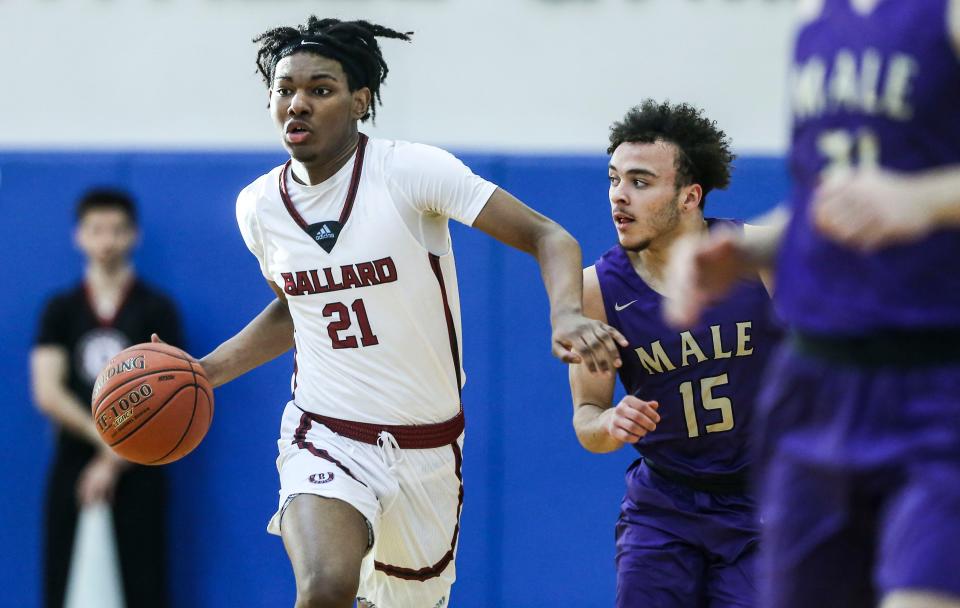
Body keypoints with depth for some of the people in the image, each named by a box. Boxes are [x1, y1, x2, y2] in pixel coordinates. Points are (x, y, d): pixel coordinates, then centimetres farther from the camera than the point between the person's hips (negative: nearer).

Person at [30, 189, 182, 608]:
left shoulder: (156, 310, 2)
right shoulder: (60, 310, 7)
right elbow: (47, 393, -2)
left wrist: (114, 462, -11)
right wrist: (104, 437, -14)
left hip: (137, 473, -2)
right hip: (73, 470, 2)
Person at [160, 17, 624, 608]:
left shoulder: (412, 171, -14)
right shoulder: (259, 205, 1)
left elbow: (548, 237, -15)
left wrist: (568, 316, -35)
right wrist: (202, 372, 9)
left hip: (428, 446, -1)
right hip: (326, 437, 1)